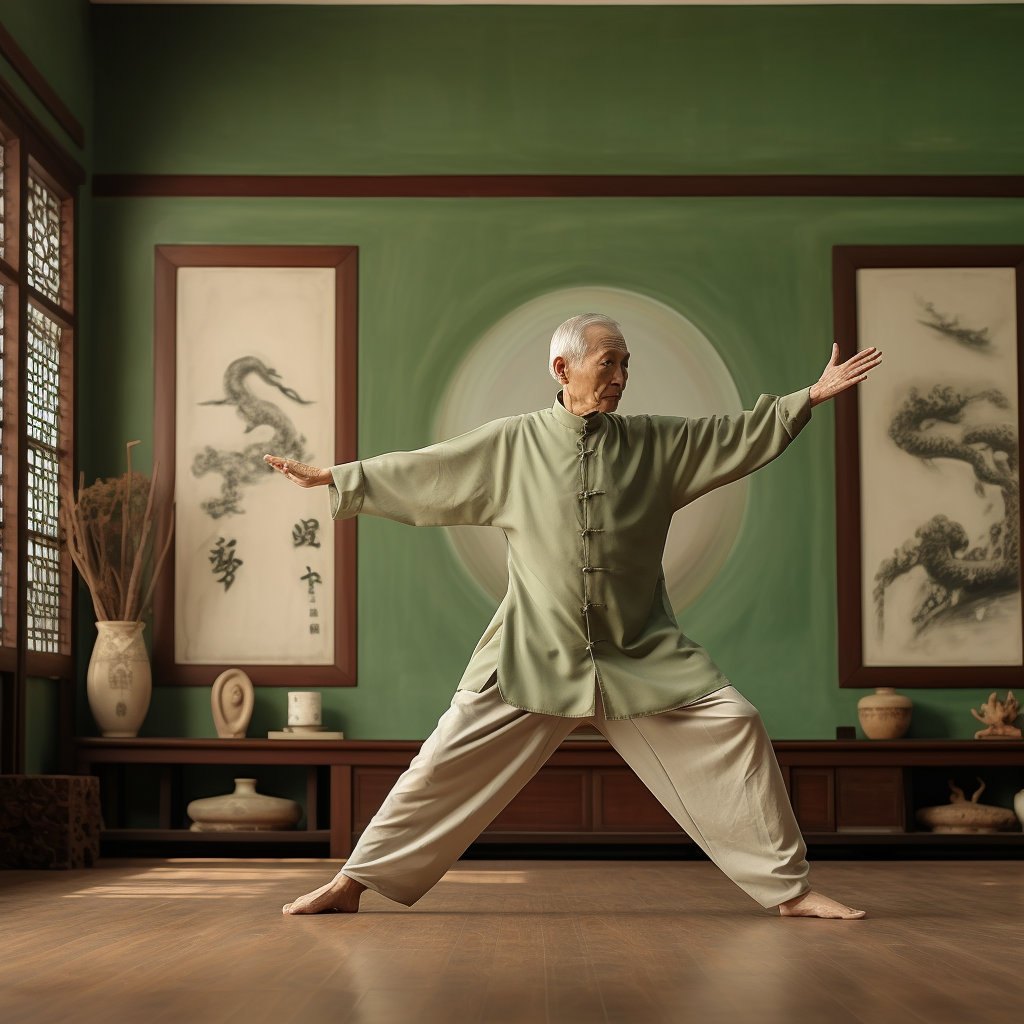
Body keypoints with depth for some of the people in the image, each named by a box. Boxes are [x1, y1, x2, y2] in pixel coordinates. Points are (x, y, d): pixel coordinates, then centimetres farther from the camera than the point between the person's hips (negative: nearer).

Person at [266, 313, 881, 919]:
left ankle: (789, 889, 1)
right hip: (533, 658, -1)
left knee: (735, 727, -11)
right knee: (448, 762, -3)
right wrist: (332, 479, 10)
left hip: (644, 658, 2)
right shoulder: (511, 446, 2)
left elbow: (739, 437, 8)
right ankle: (354, 882, 13)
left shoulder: (657, 444, 6)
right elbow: (419, 472, 8)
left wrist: (815, 395, 1)